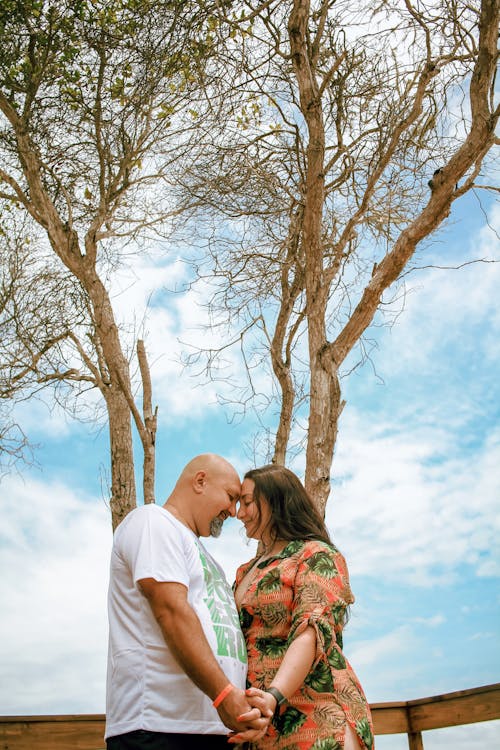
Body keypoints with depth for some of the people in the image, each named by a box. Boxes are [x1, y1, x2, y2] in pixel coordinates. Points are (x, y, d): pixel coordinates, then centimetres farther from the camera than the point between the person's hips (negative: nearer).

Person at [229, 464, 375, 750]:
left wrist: (274, 696, -33)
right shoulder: (246, 571, 19)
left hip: (315, 716, -6)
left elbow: (312, 632, -19)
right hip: (258, 721, 6)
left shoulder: (317, 555, -5)